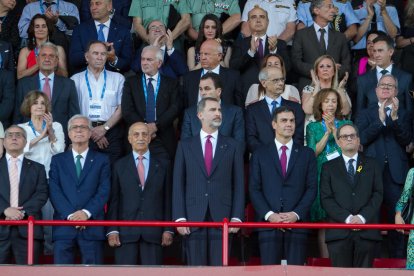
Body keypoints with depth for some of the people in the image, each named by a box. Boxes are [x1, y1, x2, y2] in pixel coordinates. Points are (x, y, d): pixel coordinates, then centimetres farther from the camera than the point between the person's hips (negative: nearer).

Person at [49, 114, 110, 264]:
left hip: (92, 226, -1)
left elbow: (104, 191, 1)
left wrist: (87, 212, -14)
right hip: (64, 226, 1)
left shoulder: (102, 160, 12)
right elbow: (54, 191, 3)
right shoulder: (58, 160, 15)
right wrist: (70, 215, -12)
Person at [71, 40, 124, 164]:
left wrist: (105, 128, -7)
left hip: (111, 131, 0)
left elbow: (121, 108, 5)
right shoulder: (76, 79, 11)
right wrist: (91, 131, -6)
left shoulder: (118, 78, 13)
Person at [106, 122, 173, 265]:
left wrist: (168, 230, 0)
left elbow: (167, 200, 8)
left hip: (153, 232, 0)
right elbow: (113, 200, 5)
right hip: (126, 231, 0)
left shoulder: (162, 166, 12)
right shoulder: (119, 166, 10)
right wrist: (112, 230, -4)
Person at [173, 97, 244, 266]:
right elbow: (178, 184, 5)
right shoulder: (185, 146, 10)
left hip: (222, 219, 0)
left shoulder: (232, 146, 10)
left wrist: (236, 217, -3)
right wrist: (179, 217, -4)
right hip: (193, 220, 0)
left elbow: (238, 185, 7)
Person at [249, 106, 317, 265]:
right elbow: (254, 189, 5)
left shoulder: (307, 154, 12)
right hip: (268, 223, 0)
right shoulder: (260, 155, 11)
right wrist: (269, 215, -9)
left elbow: (311, 188, 6)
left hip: (297, 223, 0)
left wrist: (296, 214, -8)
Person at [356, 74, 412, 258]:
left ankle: (396, 261, 6)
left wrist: (395, 118, -16)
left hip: (396, 173, 0)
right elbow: (361, 138, -5)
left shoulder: (404, 115, 12)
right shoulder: (365, 114, 12)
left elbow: (406, 140, -3)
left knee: (396, 219, 0)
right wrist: (380, 120, -15)